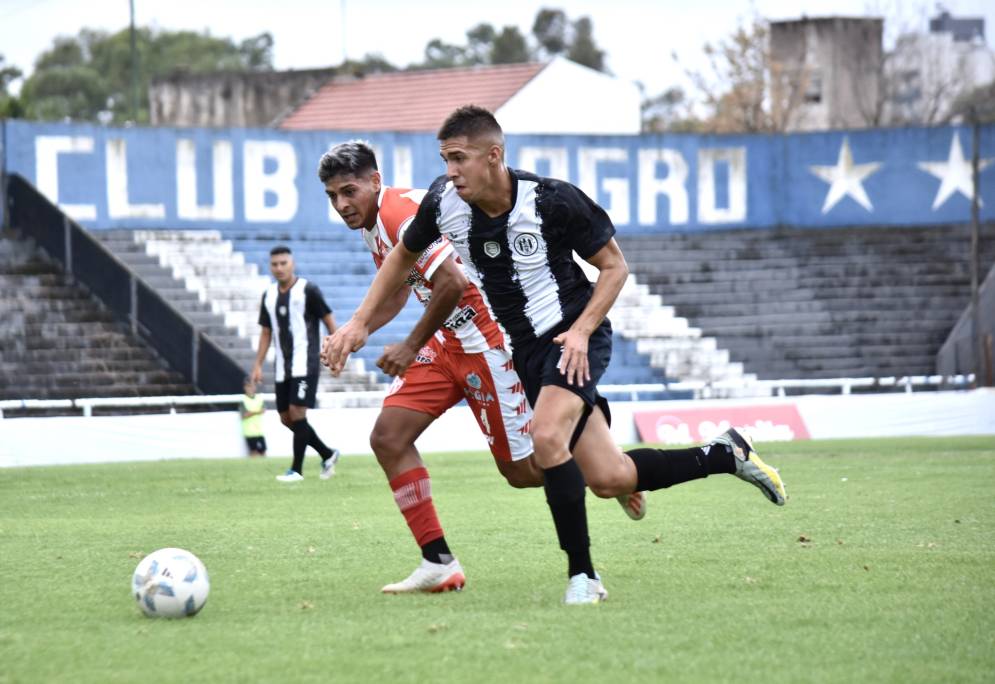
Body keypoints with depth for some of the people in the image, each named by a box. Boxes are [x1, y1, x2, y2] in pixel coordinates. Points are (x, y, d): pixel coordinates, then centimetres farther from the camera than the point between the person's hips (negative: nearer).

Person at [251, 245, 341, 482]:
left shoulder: (307, 290, -7)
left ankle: (297, 470, -6)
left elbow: (329, 320, -4)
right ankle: (328, 454, 23)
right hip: (283, 367, 7)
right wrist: (258, 365, 10)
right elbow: (266, 332, 17)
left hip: (304, 364, -7)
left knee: (297, 414, -13)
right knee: (286, 418, 8)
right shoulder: (269, 295, 11)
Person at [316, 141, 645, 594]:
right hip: (447, 340, 10)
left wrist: (412, 347, -17)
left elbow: (451, 284, -28)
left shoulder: (401, 212, -20)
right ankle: (438, 563, -2)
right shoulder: (373, 228, 11)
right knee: (388, 437, -4)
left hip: (488, 335, -10)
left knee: (522, 471, -5)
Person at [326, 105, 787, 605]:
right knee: (608, 480, 2)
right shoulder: (443, 202, -8)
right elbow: (404, 255, 13)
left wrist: (581, 331, -19)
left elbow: (614, 265, -7)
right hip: (525, 349, 5)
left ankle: (582, 575, -18)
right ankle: (726, 455, 27)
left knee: (547, 437, -30)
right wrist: (358, 323, 7)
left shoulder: (553, 201, -20)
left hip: (574, 338, -5)